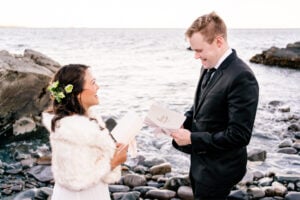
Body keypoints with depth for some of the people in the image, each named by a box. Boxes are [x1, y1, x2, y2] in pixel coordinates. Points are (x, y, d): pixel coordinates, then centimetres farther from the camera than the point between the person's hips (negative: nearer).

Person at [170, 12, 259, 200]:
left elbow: (239, 135, -26)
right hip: (202, 161, 8)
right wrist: (185, 123, -3)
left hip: (219, 168, -8)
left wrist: (192, 139, -22)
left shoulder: (241, 77, -25)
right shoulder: (209, 67, 2)